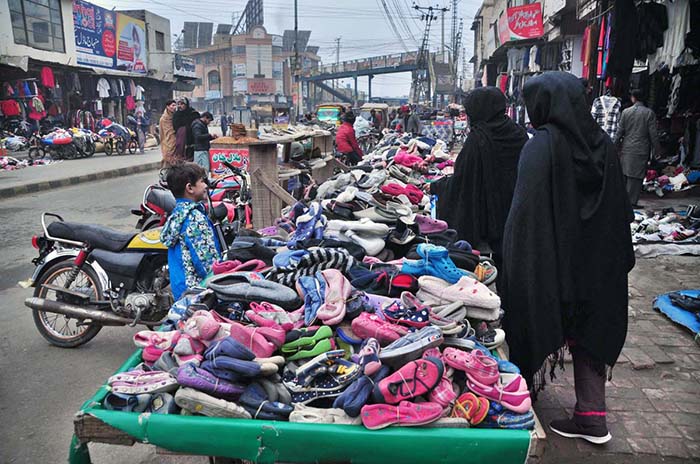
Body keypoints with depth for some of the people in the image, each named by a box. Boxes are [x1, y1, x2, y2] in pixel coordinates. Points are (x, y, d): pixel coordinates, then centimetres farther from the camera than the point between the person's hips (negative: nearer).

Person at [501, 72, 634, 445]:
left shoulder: (542, 145, -15)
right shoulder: (602, 143, 2)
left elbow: (524, 208, -20)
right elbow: (620, 207, 7)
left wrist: (511, 257, -13)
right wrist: (618, 257, 15)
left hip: (548, 256, -5)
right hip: (596, 260, 5)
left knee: (538, 317, 13)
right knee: (591, 328, 13)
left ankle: (528, 385, 31)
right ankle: (592, 416, 17)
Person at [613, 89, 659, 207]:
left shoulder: (625, 111, 0)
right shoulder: (649, 113, -3)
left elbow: (620, 131, 2)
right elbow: (653, 134, -3)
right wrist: (654, 149, 4)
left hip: (627, 149, 2)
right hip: (641, 150, -2)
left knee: (624, 175, 11)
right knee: (636, 177, 1)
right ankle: (632, 201, 2)